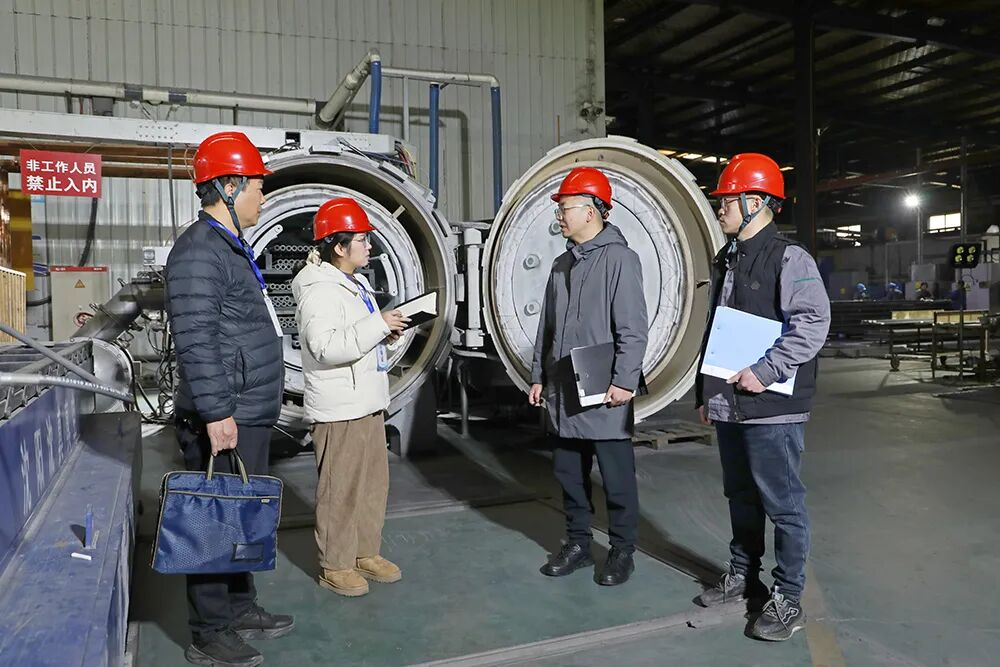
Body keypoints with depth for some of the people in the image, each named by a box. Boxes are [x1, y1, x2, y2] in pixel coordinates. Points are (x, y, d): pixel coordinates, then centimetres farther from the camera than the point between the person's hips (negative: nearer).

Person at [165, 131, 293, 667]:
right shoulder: (199, 251, -16)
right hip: (225, 420, -10)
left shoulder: (230, 247, 17)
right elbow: (195, 341, -23)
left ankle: (241, 611, 33)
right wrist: (216, 412, -24)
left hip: (251, 416, 10)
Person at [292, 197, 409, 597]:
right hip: (338, 410, -10)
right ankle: (335, 566, 15)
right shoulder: (319, 291, -16)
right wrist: (379, 324, -25)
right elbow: (326, 347, -28)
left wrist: (387, 334, 6)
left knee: (373, 482, 16)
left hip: (368, 403, 10)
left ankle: (366, 553, 30)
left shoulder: (356, 285, 16)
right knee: (340, 489, 0)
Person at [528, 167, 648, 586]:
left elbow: (633, 328, -14)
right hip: (562, 392, 8)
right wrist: (539, 375, 16)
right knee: (569, 474, 14)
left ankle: (622, 551, 19)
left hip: (603, 395, -7)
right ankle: (578, 544, 28)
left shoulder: (618, 257, -9)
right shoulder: (562, 263, 15)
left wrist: (624, 381, -18)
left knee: (617, 479, 4)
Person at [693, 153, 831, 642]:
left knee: (782, 504, 2)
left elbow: (813, 323, -19)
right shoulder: (725, 261, 15)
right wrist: (704, 393, 18)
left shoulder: (789, 258, -10)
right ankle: (743, 575, 34)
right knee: (741, 497, 19)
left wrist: (765, 371, -22)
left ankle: (787, 598, 15)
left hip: (772, 407, -8)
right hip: (728, 405, 8)